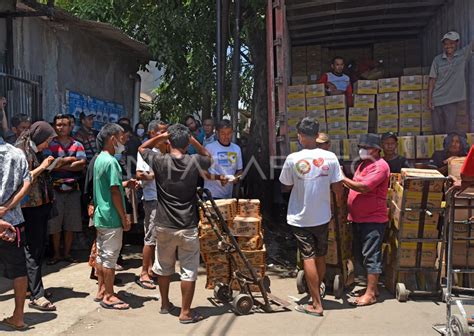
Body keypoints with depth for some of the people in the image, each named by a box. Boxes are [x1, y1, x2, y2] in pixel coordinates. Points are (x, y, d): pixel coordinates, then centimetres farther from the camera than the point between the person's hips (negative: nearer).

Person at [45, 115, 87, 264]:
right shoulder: (50, 145, 3)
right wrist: (69, 159, -10)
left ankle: (67, 253, 19)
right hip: (55, 189, -1)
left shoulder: (77, 145, 7)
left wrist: (59, 165, -12)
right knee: (54, 224, 3)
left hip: (73, 189, 2)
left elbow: (82, 165, -8)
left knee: (71, 224, 7)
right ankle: (56, 254, 15)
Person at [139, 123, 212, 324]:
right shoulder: (194, 162, -9)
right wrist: (193, 140, 6)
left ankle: (165, 305, 34)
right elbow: (208, 157, 15)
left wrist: (161, 136, 6)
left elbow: (142, 148, 13)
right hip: (188, 227, -2)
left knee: (164, 267, 20)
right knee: (189, 270, 6)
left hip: (164, 226, 2)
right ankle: (185, 312, 10)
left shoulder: (160, 161, -7)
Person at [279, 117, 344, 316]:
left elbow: (285, 188, -3)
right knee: (321, 257, 18)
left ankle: (316, 304, 3)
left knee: (308, 258, 2)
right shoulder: (330, 157, -8)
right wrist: (339, 208, 14)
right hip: (322, 216, 3)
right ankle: (316, 293, 35)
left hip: (300, 218, -3)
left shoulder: (293, 159, -14)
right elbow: (338, 188, -4)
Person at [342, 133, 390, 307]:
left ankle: (370, 294, 2)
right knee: (361, 254, 16)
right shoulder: (363, 164, 15)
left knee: (371, 256, -4)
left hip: (373, 219, -9)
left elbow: (363, 187, -24)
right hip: (358, 218, 10)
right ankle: (372, 286, 28)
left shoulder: (380, 166, -15)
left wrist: (343, 179, -17)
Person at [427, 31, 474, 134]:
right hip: (436, 100, 1)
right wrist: (429, 98, -1)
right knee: (437, 131, 3)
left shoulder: (464, 54, 4)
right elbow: (432, 79, 4)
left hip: (452, 100, -1)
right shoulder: (437, 60, 5)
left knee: (450, 131, -4)